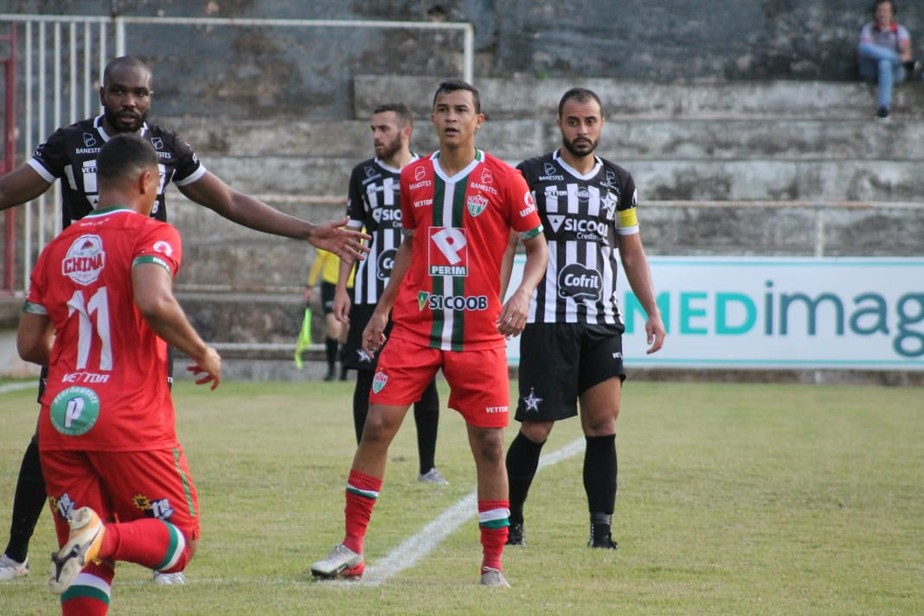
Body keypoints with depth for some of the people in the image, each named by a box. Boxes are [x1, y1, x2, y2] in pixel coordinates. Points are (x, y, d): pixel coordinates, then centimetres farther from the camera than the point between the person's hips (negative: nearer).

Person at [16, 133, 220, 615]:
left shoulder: (57, 247, 15)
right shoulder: (151, 235, -2)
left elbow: (29, 345, 15)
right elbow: (154, 303, -22)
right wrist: (202, 353, -6)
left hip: (60, 417, 5)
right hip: (129, 420, -5)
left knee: (89, 562, 10)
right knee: (180, 540, 5)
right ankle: (107, 537, -25)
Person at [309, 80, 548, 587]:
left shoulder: (503, 180, -3)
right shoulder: (413, 178, 8)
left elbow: (537, 246, 3)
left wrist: (522, 294, -14)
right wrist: (382, 308, 17)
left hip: (479, 332, -2)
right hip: (414, 326, 3)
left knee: (489, 444, -3)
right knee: (376, 425, -6)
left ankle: (493, 563, 7)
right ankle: (352, 549, 3)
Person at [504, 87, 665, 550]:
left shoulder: (618, 182, 13)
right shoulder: (531, 176, 1)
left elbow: (632, 252, 20)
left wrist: (652, 312, 13)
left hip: (602, 323, 3)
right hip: (547, 321, -3)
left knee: (603, 423, -5)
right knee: (536, 429, -4)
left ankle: (601, 529, -1)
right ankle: (509, 521, 12)